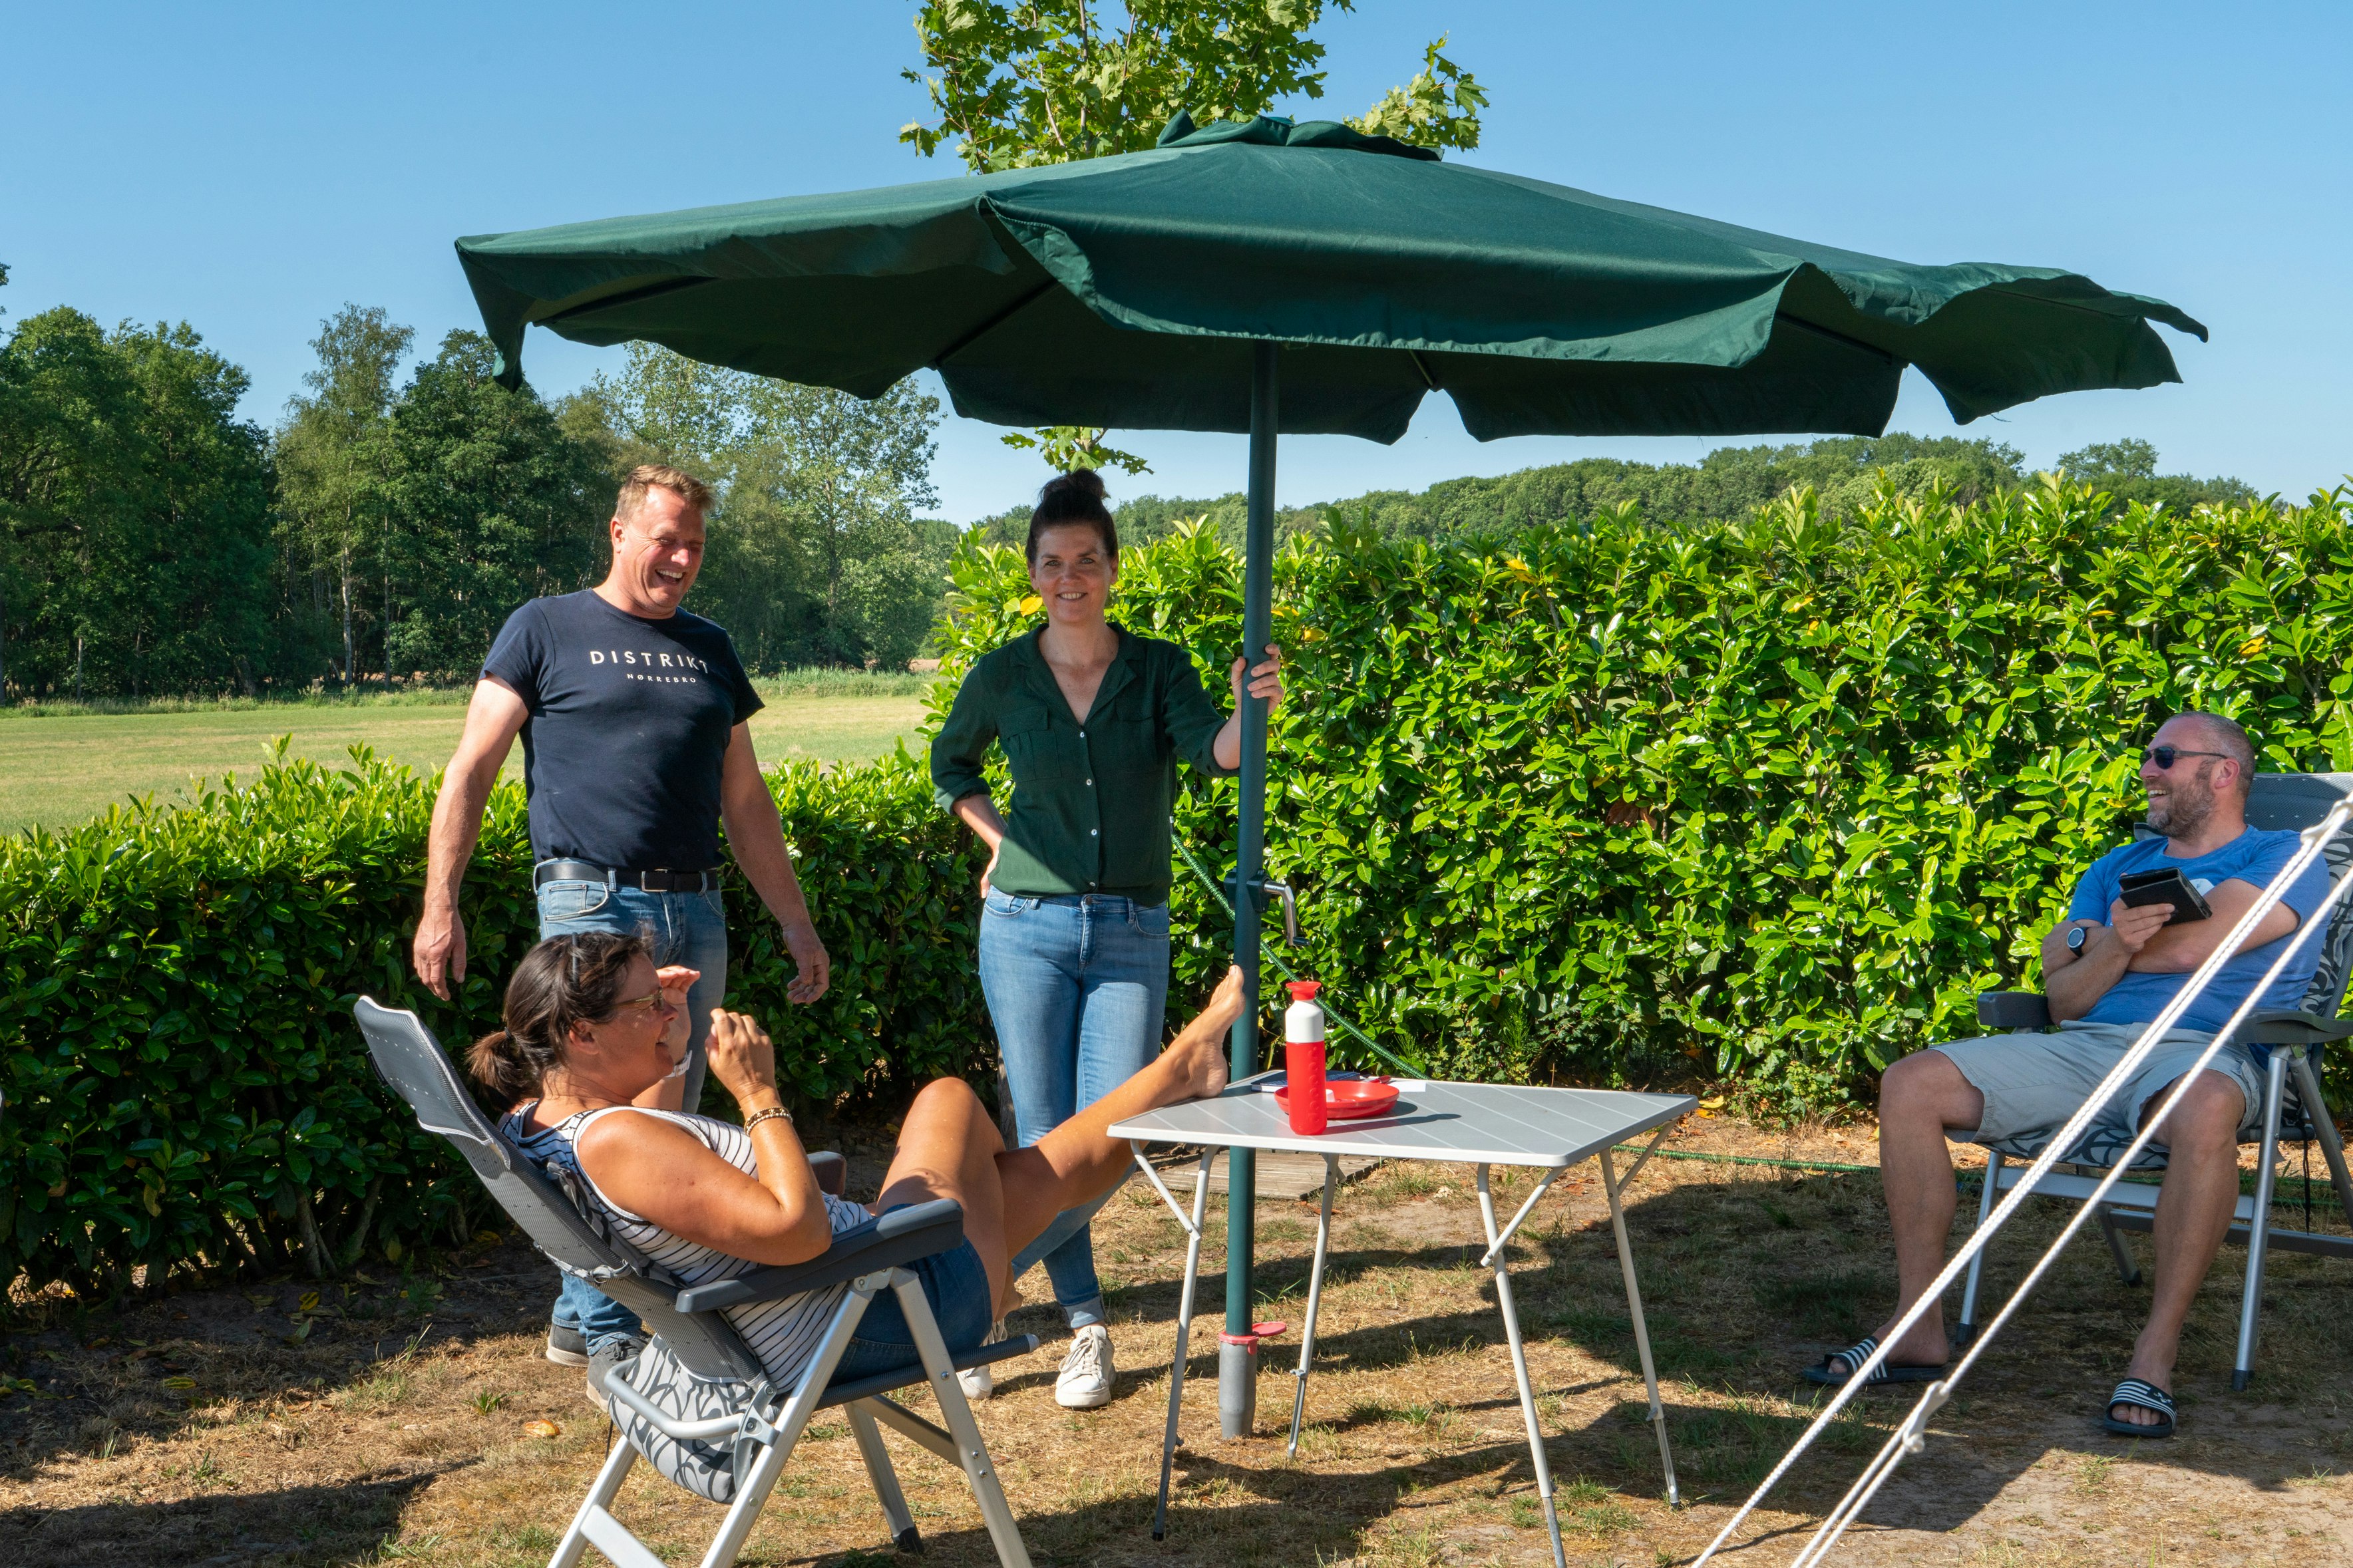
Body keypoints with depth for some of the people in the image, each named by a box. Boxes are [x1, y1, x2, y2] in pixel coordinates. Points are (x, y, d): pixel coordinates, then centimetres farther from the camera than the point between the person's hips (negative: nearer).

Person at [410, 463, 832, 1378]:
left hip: (695, 913, 6)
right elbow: (470, 773, 1)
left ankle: (591, 1318, 17)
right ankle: (599, 1322, -1)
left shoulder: (710, 651, 18)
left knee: (668, 1130, 6)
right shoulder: (547, 630, 3)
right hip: (592, 903, -5)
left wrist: (796, 923, 18)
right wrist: (439, 907, -7)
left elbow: (745, 805, 21)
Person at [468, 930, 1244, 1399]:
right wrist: (759, 1094, -28)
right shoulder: (612, 1142, -33)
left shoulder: (537, 1124, -1)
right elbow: (796, 1230, -37)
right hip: (878, 1321, -9)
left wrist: (667, 1034, 11)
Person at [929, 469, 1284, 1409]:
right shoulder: (1003, 677, 1)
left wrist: (1250, 710, -39)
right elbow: (949, 766, 19)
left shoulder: (1158, 668, 0)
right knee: (1048, 1144, 0)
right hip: (1029, 926, 0)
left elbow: (1212, 753, -18)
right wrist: (999, 840, 5)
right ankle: (1085, 1327, 16)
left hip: (1131, 935, 0)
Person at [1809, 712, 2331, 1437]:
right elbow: (2064, 999, 13)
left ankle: (2155, 1354, -33)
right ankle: (1919, 1327, -12)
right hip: (2083, 1045, 6)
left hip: (2198, 1049, -6)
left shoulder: (2283, 859, 9)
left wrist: (2088, 942, 7)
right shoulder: (2117, 868, 26)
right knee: (1910, 1084, -15)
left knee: (2206, 1111, -43)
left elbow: (2188, 948, -10)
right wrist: (2116, 945, -9)